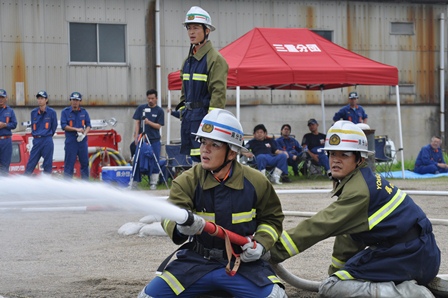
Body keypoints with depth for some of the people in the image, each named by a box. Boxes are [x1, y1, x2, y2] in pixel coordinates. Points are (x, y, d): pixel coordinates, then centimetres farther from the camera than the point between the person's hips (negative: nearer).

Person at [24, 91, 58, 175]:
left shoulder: (52, 112, -3)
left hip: (47, 141, -3)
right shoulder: (34, 112, 7)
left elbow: (54, 127, 6)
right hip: (36, 141, 3)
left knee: (48, 164, 2)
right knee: (30, 164, 0)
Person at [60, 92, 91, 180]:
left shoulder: (84, 112, 10)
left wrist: (84, 134, -13)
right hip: (70, 142, -3)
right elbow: (64, 126, -7)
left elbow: (88, 125, 6)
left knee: (85, 163, 6)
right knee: (69, 163, -4)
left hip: (82, 141, 3)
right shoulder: (65, 112, 0)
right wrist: (76, 129, -16)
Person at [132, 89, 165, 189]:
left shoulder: (159, 111, 1)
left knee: (154, 162, 1)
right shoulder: (141, 108, 5)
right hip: (142, 139, 1)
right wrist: (136, 136, -5)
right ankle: (135, 181, 6)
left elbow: (159, 126, -4)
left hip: (154, 140, -1)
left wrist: (149, 122, -20)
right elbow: (137, 123, 4)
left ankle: (153, 183, 9)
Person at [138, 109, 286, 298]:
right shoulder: (187, 181, -6)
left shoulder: (256, 182, -3)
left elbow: (271, 218, 11)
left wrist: (261, 243, -8)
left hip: (243, 262, -1)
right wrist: (181, 227, -44)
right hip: (197, 261, 1)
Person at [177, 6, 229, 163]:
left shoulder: (215, 59, -10)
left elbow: (218, 93, -16)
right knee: (193, 161, 11)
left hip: (204, 117, -9)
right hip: (189, 118, 9)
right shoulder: (188, 60, 17)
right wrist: (183, 114, 17)